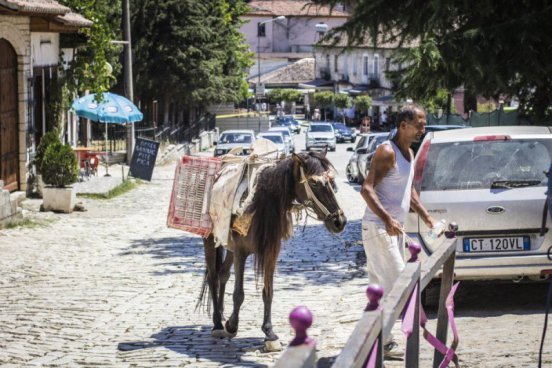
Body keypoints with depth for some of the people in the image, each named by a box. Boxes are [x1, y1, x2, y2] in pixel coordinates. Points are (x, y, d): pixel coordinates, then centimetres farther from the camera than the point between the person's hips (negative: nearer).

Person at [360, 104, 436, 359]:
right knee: (396, 282, -11)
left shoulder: (409, 153, 14)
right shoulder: (387, 152, -16)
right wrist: (387, 219, -34)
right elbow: (366, 189, -24)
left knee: (385, 285, 12)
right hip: (378, 228, -9)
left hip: (394, 228, 9)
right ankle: (382, 341, -7)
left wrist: (426, 217, 21)